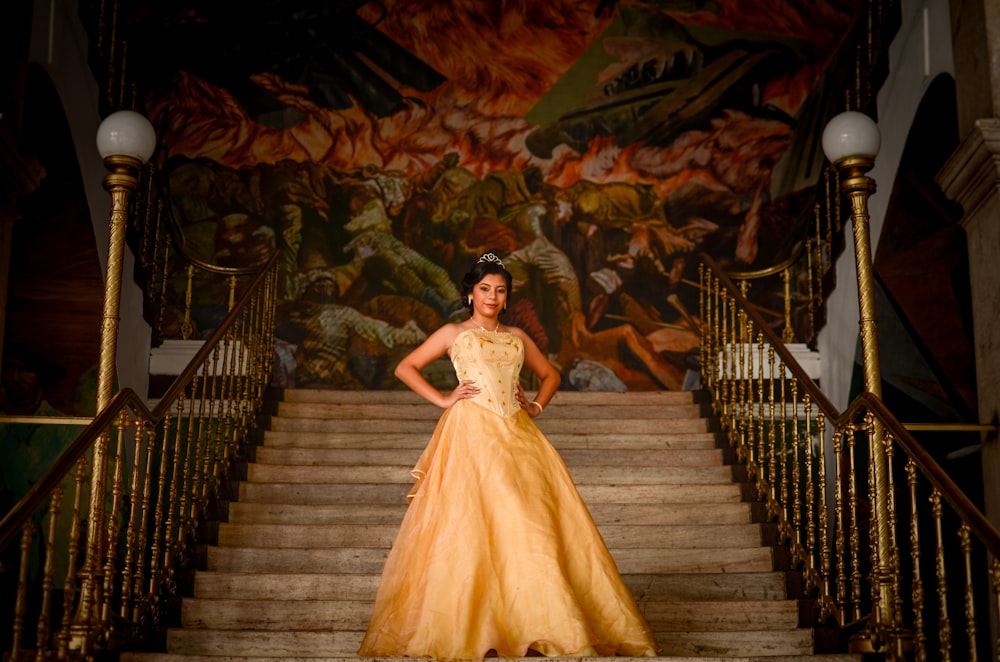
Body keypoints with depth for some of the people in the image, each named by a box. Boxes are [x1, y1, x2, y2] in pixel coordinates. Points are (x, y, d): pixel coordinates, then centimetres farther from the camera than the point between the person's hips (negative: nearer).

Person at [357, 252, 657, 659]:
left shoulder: (517, 337, 19)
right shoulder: (453, 333, 10)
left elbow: (550, 374, 30)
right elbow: (405, 368, 8)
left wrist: (537, 405, 12)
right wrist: (442, 400, -2)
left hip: (517, 437, 4)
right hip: (471, 435, -4)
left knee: (529, 525, -4)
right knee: (473, 525, -10)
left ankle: (535, 623, 0)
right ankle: (470, 626, -6)